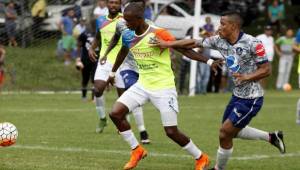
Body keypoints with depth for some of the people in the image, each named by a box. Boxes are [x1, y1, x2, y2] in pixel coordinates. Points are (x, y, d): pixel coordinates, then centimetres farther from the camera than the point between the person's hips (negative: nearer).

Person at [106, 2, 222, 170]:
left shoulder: (159, 34, -21)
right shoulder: (128, 35, -1)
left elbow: (184, 49, -19)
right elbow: (123, 53, 21)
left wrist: (208, 61, -29)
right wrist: (113, 73, 33)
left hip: (163, 87, -6)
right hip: (142, 85, 6)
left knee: (171, 131, -6)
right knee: (116, 113, -7)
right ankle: (137, 150, 10)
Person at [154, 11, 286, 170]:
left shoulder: (252, 43, -20)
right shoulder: (219, 41, -1)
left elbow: (266, 70, -16)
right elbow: (194, 43, 3)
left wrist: (247, 77, -31)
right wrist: (167, 44, -1)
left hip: (251, 99, -8)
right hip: (237, 94, 8)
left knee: (225, 134, -4)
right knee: (232, 131, 20)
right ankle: (271, 137, 32)